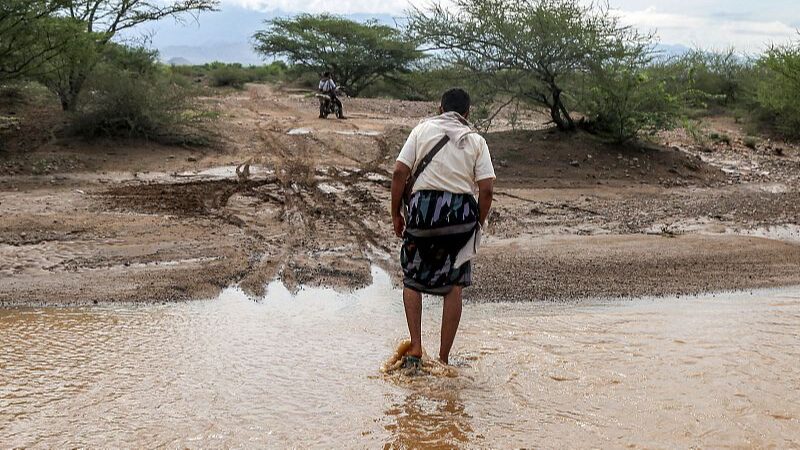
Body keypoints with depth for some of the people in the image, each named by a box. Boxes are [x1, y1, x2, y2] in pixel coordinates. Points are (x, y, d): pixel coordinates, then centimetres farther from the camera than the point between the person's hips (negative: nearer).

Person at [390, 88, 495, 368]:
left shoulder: (423, 129, 6)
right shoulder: (476, 140, 7)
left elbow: (400, 172, -3)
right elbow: (486, 188, -1)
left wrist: (396, 213, 4)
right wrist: (478, 223, 11)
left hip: (423, 207, 0)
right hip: (461, 212, 1)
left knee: (412, 278, 17)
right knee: (454, 286, 11)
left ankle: (415, 349, 8)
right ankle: (444, 358, 13)